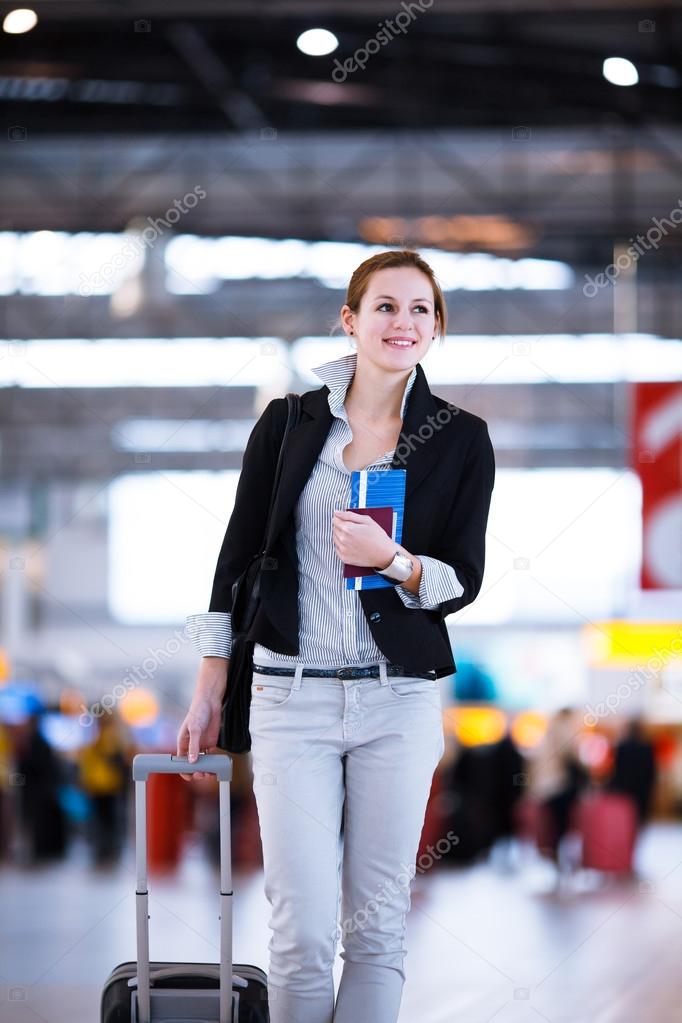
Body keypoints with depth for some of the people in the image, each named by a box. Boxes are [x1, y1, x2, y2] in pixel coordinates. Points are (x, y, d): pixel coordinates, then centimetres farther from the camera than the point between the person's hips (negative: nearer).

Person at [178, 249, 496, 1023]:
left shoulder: (460, 439, 3)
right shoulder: (290, 423, 3)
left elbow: (463, 580, 3)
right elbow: (238, 555, 8)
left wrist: (392, 559, -18)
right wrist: (210, 691, 7)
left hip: (399, 698, 1)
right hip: (292, 697, -1)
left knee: (378, 922, 4)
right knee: (303, 929, -6)